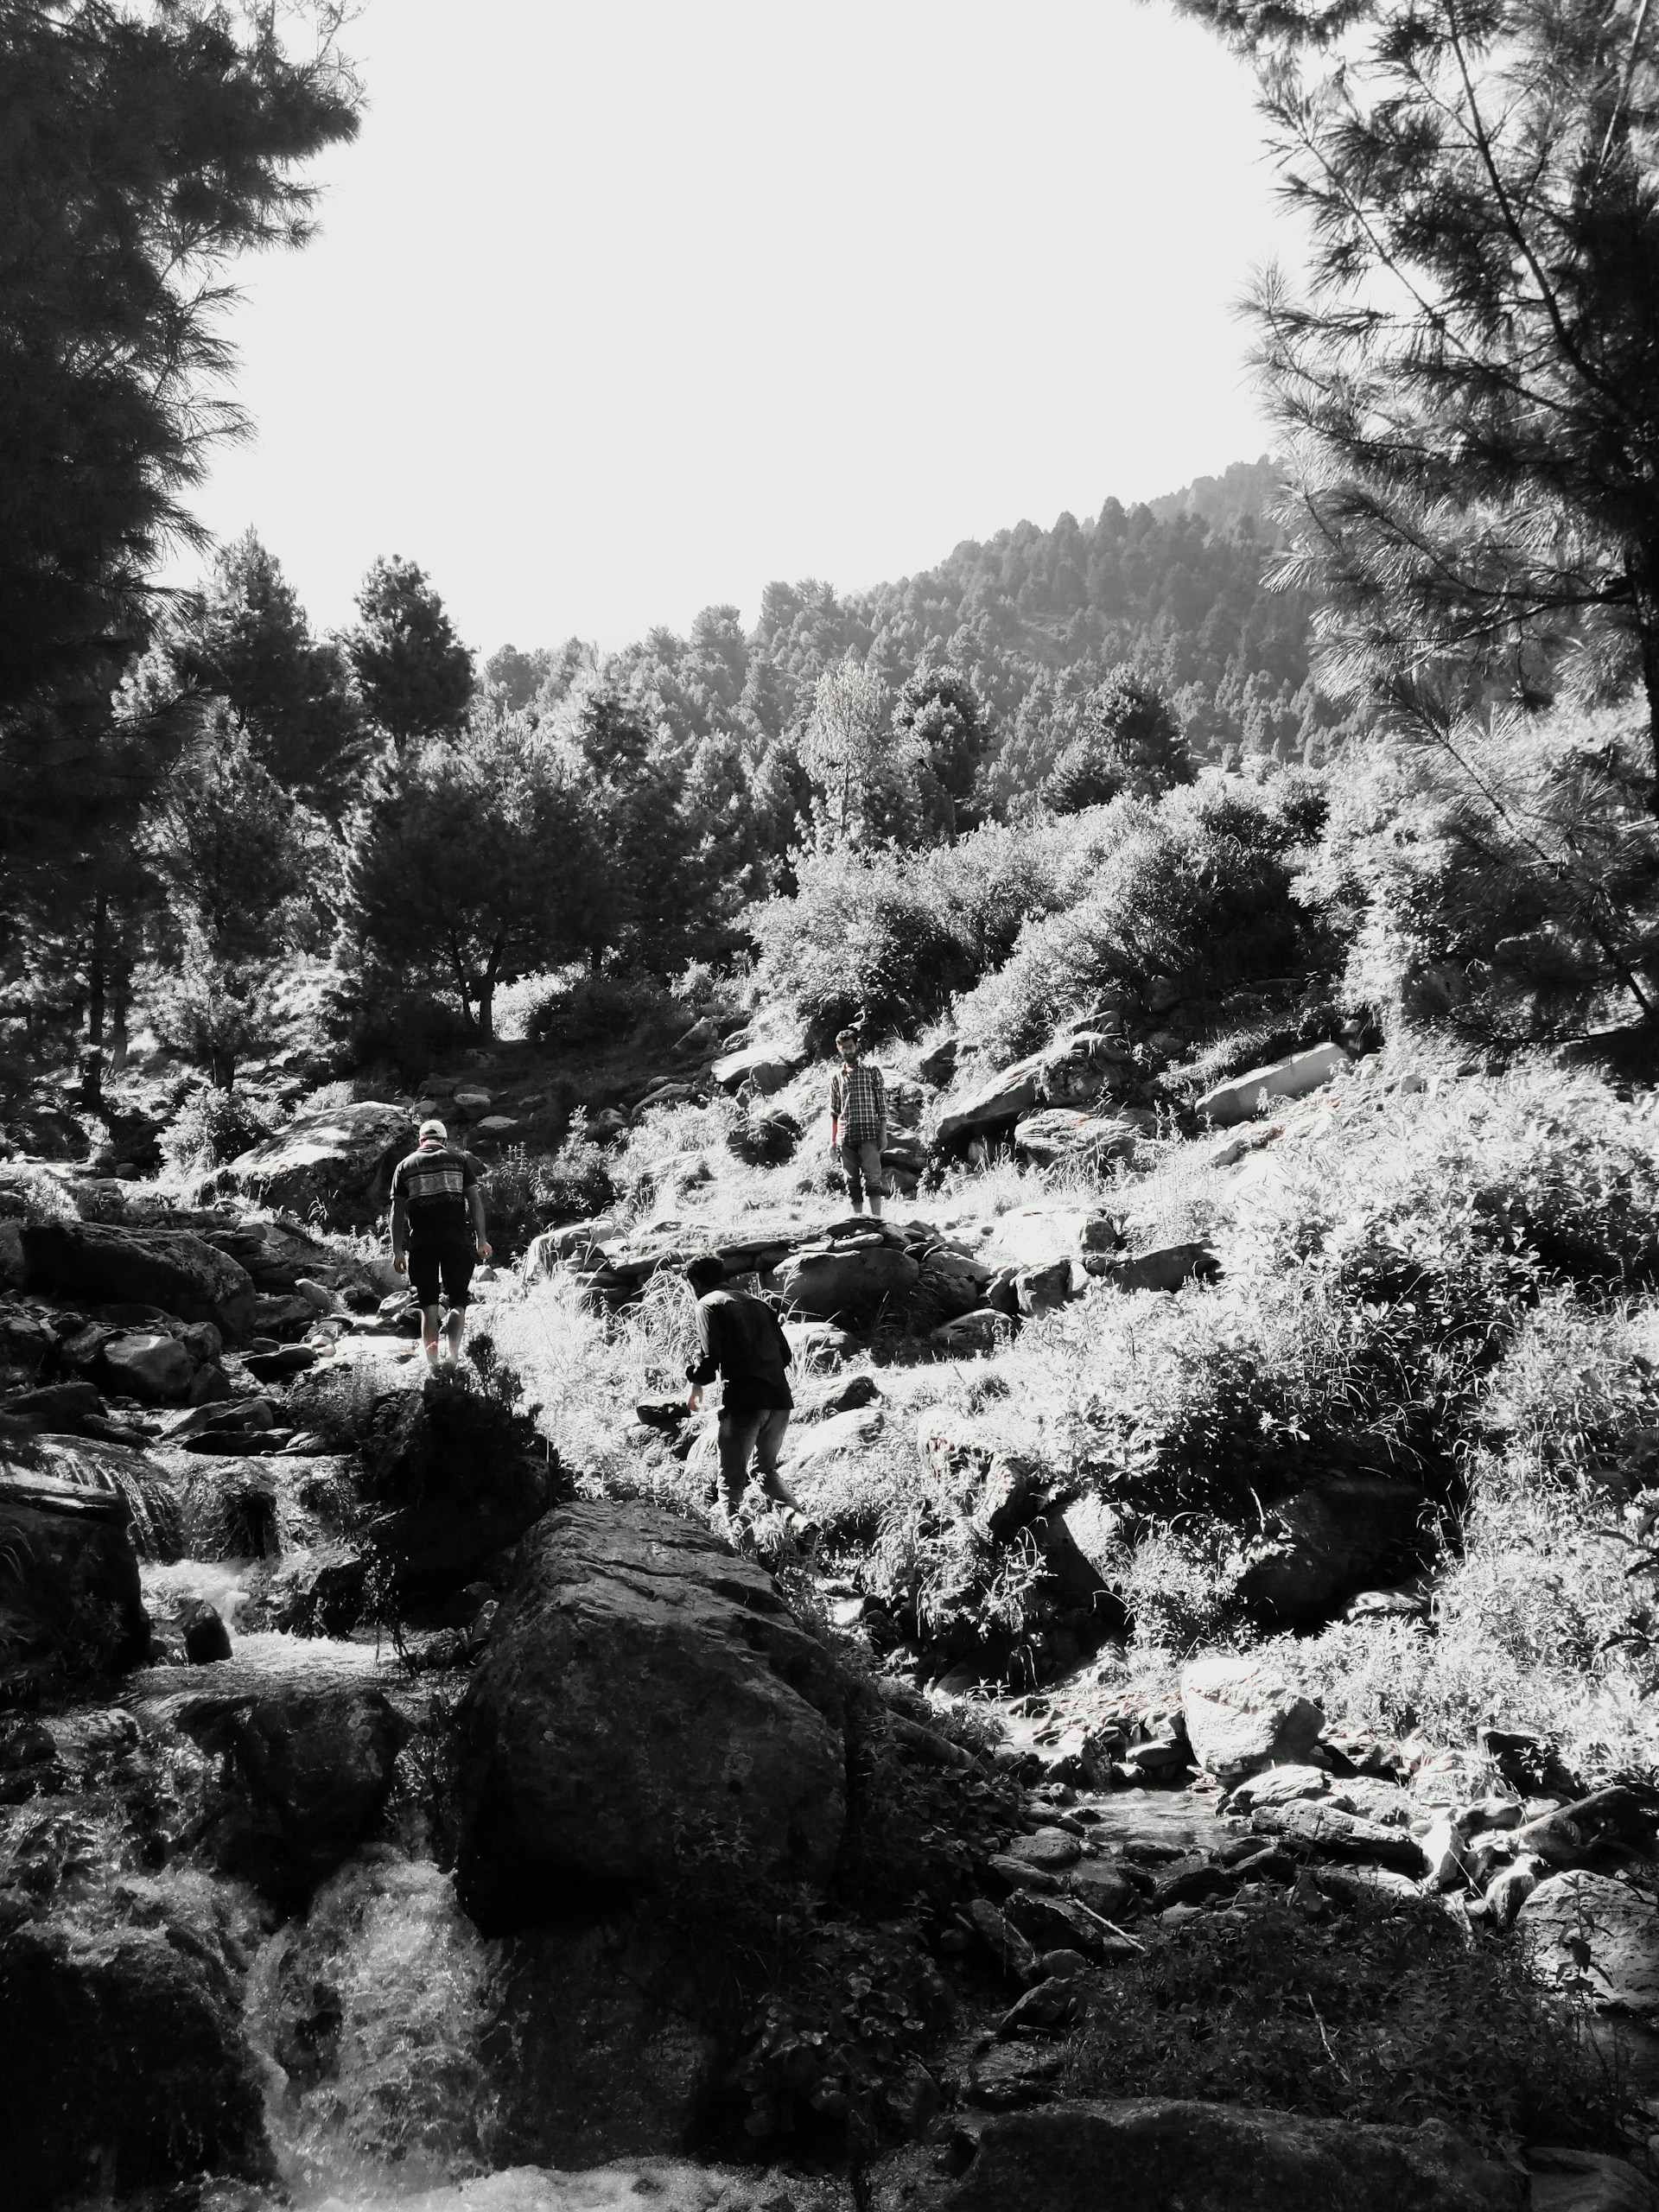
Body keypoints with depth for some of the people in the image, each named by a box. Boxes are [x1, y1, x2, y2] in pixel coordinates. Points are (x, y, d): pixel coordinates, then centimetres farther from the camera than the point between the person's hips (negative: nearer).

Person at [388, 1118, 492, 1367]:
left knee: (428, 1305, 8)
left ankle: (432, 1362, 0)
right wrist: (481, 1239, 1)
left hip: (420, 1242, 1)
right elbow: (475, 1200, 1)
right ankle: (452, 1356, -13)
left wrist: (397, 1250, 7)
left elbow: (397, 1210, 5)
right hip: (456, 1240, -1)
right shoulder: (460, 1160, 9)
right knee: (458, 1302, 5)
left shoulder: (405, 1166, 10)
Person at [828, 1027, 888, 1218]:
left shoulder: (872, 1071, 4)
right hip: (845, 1136, 4)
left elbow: (882, 1105, 2)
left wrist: (883, 1134, -6)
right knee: (852, 1182, 5)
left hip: (869, 1133, -4)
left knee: (872, 1178, -10)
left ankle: (877, 1219, -12)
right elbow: (834, 1112, 16)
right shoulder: (836, 1077, 14)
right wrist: (832, 1140, 10)